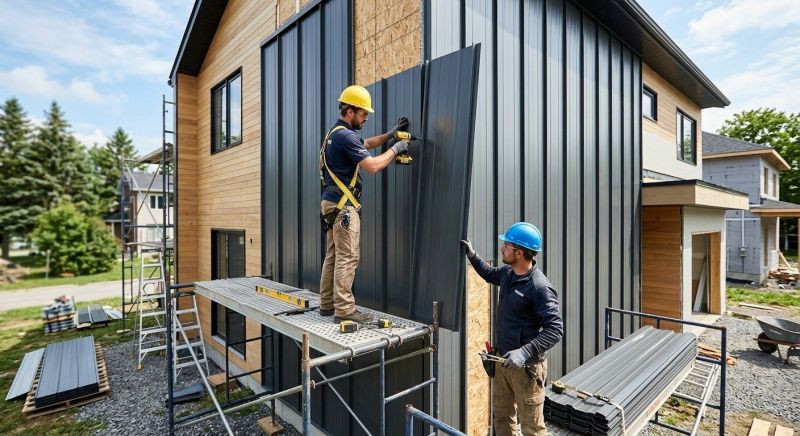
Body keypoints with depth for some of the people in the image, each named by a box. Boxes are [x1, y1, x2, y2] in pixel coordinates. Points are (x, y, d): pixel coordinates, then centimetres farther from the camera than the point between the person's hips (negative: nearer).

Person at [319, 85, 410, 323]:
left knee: (333, 256, 12)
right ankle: (344, 310, -3)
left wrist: (390, 133, 22)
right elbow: (372, 165, -19)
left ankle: (327, 304, 20)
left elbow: (366, 143, 31)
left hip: (332, 203, 10)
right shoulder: (345, 135, -14)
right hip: (343, 205, -10)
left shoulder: (335, 132, 18)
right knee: (347, 258, -8)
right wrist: (395, 149, -5)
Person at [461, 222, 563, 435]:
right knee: (502, 416, 21)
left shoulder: (540, 287, -22)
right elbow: (490, 274, 24)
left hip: (527, 365, -7)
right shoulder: (507, 273, 1)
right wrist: (471, 254, 15)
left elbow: (555, 329, -23)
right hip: (503, 360, 8)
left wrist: (525, 353, -31)